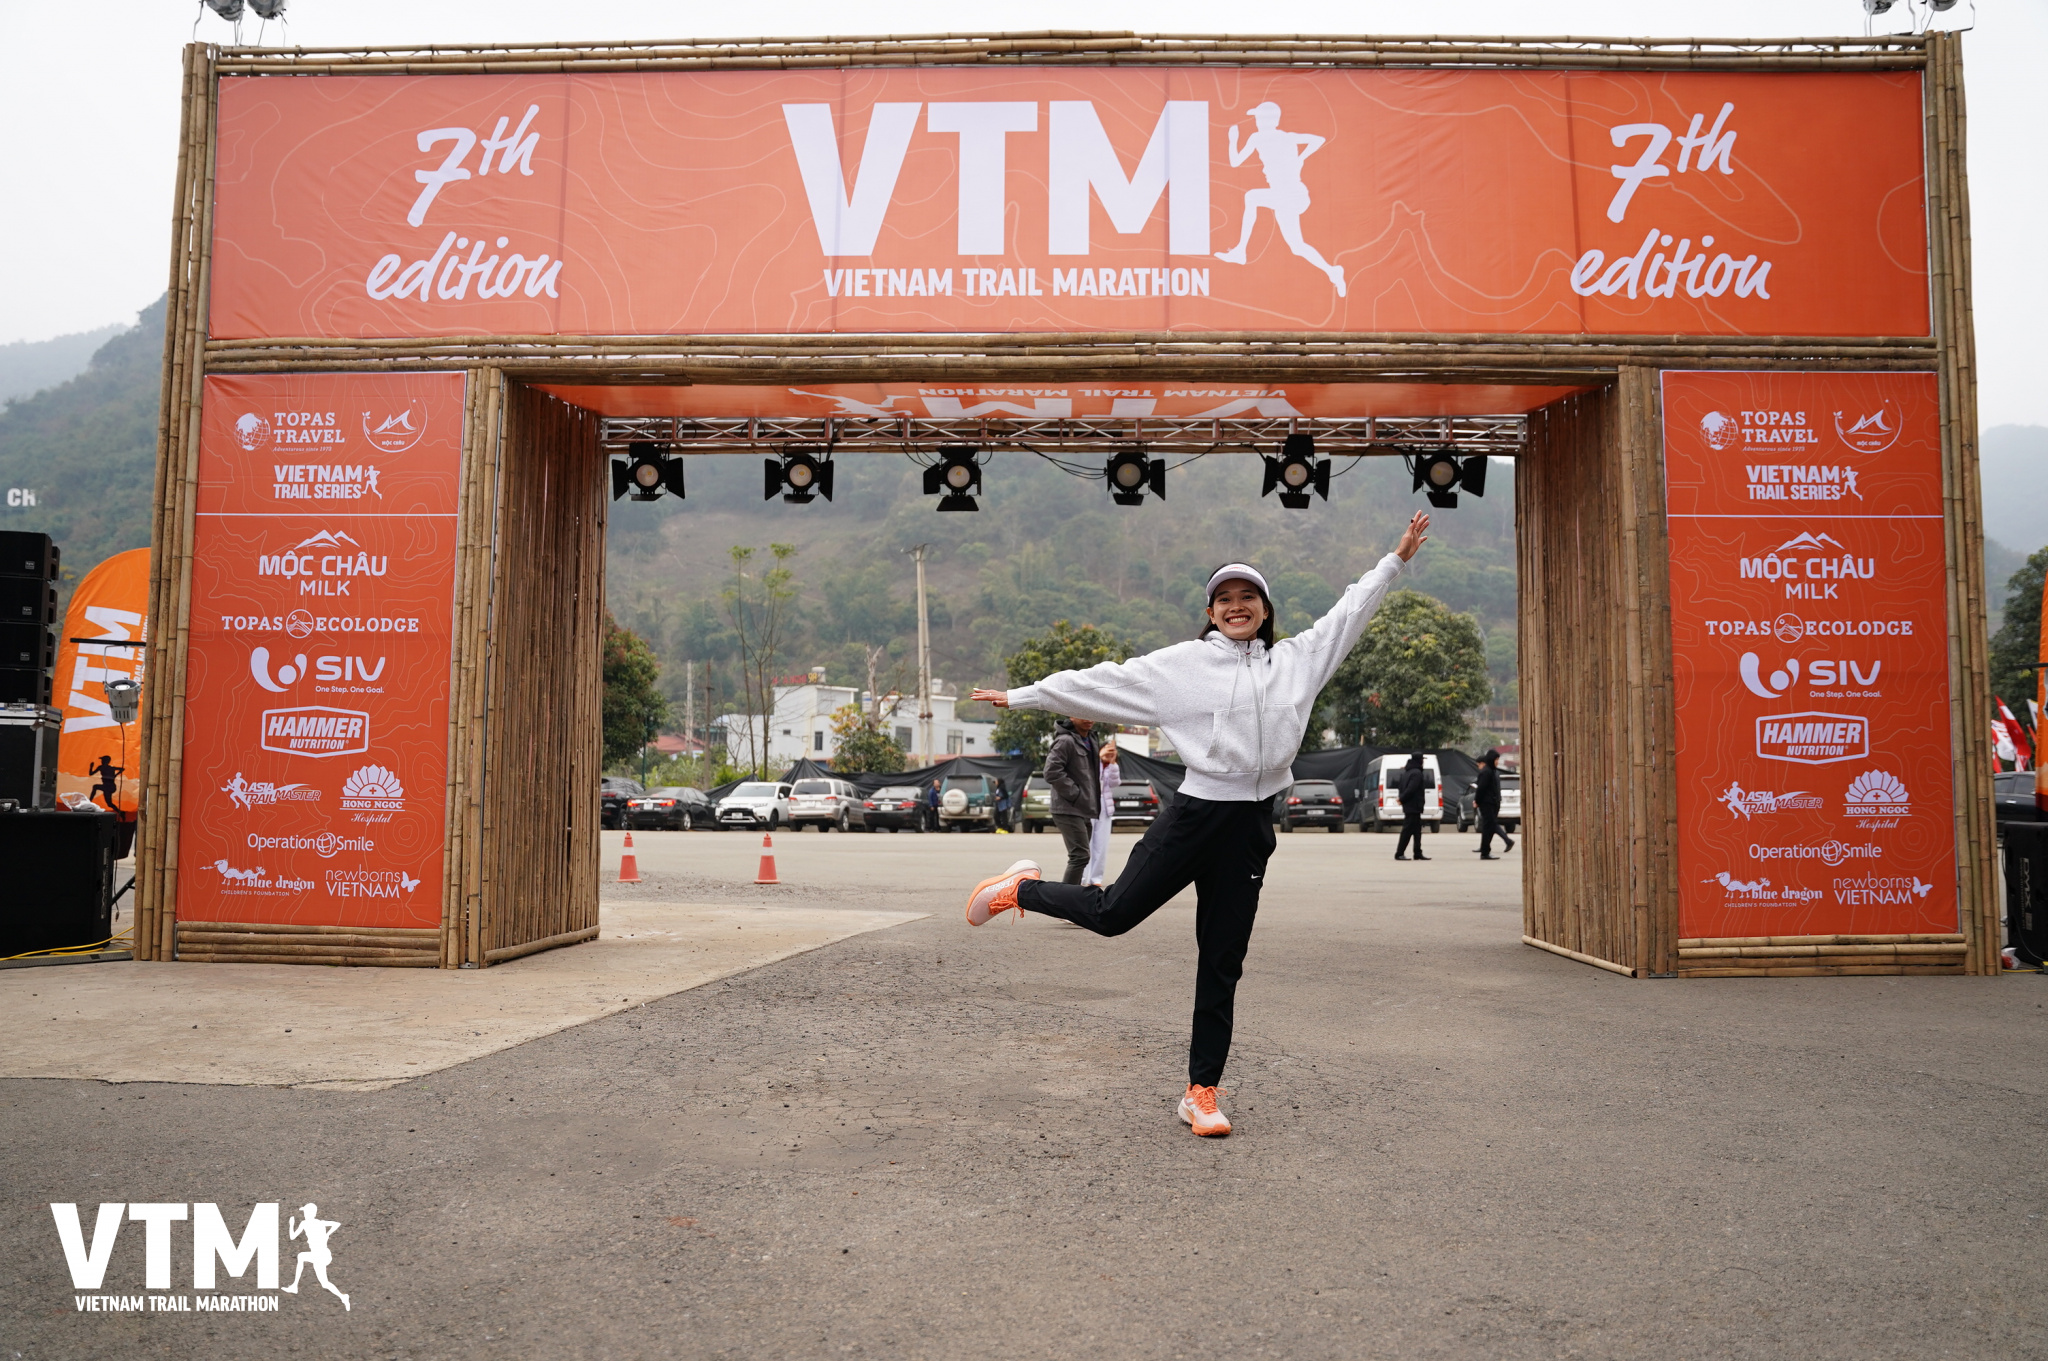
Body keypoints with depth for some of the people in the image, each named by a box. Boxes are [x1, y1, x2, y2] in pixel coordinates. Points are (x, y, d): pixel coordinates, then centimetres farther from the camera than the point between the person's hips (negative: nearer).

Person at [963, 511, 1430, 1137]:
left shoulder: (1297, 658, 13)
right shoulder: (1180, 664, 3)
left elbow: (1349, 611, 24)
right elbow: (1101, 681, 4)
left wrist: (1397, 557, 27)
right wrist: (1020, 696, 4)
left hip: (1250, 827, 3)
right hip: (1194, 813, -3)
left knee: (1222, 967, 7)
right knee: (1115, 911, -4)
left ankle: (1201, 1092, 16)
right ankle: (1022, 889, 24)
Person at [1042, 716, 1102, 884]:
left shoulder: (1090, 741, 15)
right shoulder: (1066, 741, -15)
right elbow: (1052, 772, -22)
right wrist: (1075, 794, -19)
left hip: (1084, 810, 9)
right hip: (1069, 810, -9)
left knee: (1080, 856, 13)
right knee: (1080, 855, -14)